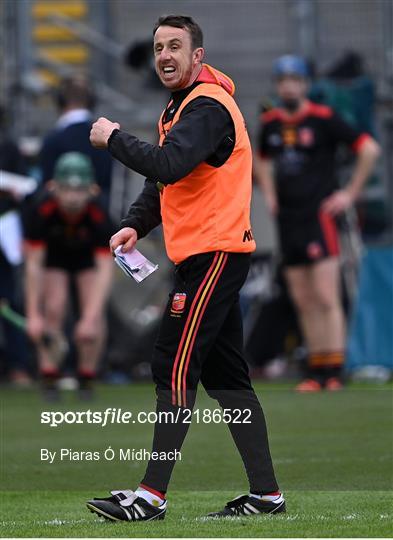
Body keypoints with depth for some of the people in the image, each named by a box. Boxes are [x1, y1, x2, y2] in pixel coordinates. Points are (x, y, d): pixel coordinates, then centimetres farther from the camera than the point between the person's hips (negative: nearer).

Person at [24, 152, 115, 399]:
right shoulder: (42, 214, -35)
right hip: (54, 257, 0)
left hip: (88, 258, 0)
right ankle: (49, 380, -11)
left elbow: (105, 269, -37)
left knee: (95, 314, -15)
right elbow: (34, 265, -30)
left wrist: (91, 317, -46)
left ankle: (87, 379, 2)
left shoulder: (99, 217, -37)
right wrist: (33, 315, -33)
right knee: (53, 309, -18)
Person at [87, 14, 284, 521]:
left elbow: (167, 165, -30)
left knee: (174, 368, -12)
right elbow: (161, 179, 21)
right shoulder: (180, 106, 19)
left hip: (213, 254, -11)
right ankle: (266, 493, 13)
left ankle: (151, 495, -13)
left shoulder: (207, 107, -15)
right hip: (207, 255, 11)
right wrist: (135, 224, 4)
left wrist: (114, 138, -17)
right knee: (225, 374, 11)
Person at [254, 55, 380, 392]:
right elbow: (263, 159, 32)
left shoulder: (324, 118, -7)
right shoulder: (271, 123, 11)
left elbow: (369, 149, -6)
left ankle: (335, 373, -14)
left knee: (326, 298, -12)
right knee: (303, 302, 6)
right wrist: (270, 194, 18)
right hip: (288, 221, 6)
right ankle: (317, 372, 10)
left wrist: (351, 193, -6)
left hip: (319, 216, -6)